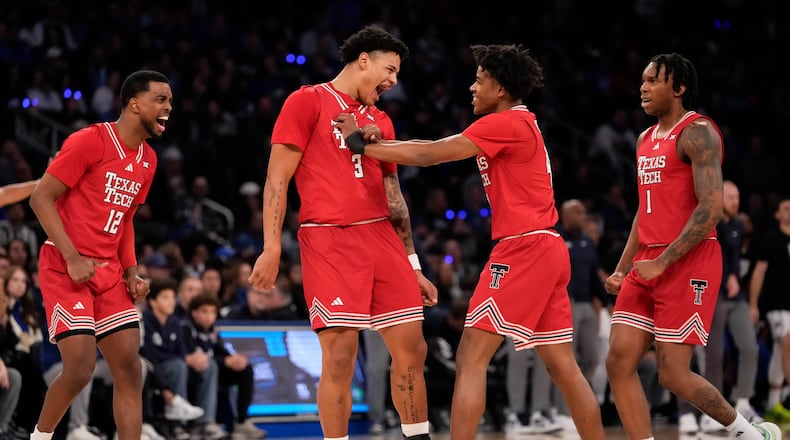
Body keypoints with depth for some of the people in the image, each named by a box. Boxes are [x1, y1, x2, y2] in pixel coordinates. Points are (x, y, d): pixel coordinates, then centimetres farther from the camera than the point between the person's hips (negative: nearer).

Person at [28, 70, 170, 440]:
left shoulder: (148, 160, 11)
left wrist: (131, 272, 9)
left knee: (129, 369, 1)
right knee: (80, 368, -14)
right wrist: (72, 258, -20)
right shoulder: (90, 141, -13)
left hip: (108, 271, 7)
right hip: (64, 269, -7)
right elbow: (41, 198, -13)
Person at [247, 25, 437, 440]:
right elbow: (277, 179, -3)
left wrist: (413, 266, 19)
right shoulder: (307, 102, 1)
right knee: (340, 356, -10)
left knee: (412, 348, 4)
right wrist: (272, 248, -11)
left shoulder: (380, 121, 20)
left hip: (382, 237, 6)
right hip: (329, 240, -6)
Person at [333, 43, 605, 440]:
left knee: (471, 358, -10)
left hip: (524, 249, -10)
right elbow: (437, 149, 16)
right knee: (563, 366, 9)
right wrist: (380, 140, 6)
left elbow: (428, 155, -12)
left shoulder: (506, 124, -9)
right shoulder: (518, 125, 20)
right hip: (545, 249, 10)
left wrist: (362, 144, -4)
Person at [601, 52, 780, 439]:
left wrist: (663, 262, -21)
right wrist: (621, 270, 17)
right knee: (618, 361, -3)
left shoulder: (697, 133, -11)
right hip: (649, 264, 9)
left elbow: (711, 209, -20)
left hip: (689, 263, -9)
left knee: (673, 375, -7)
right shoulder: (646, 139, 17)